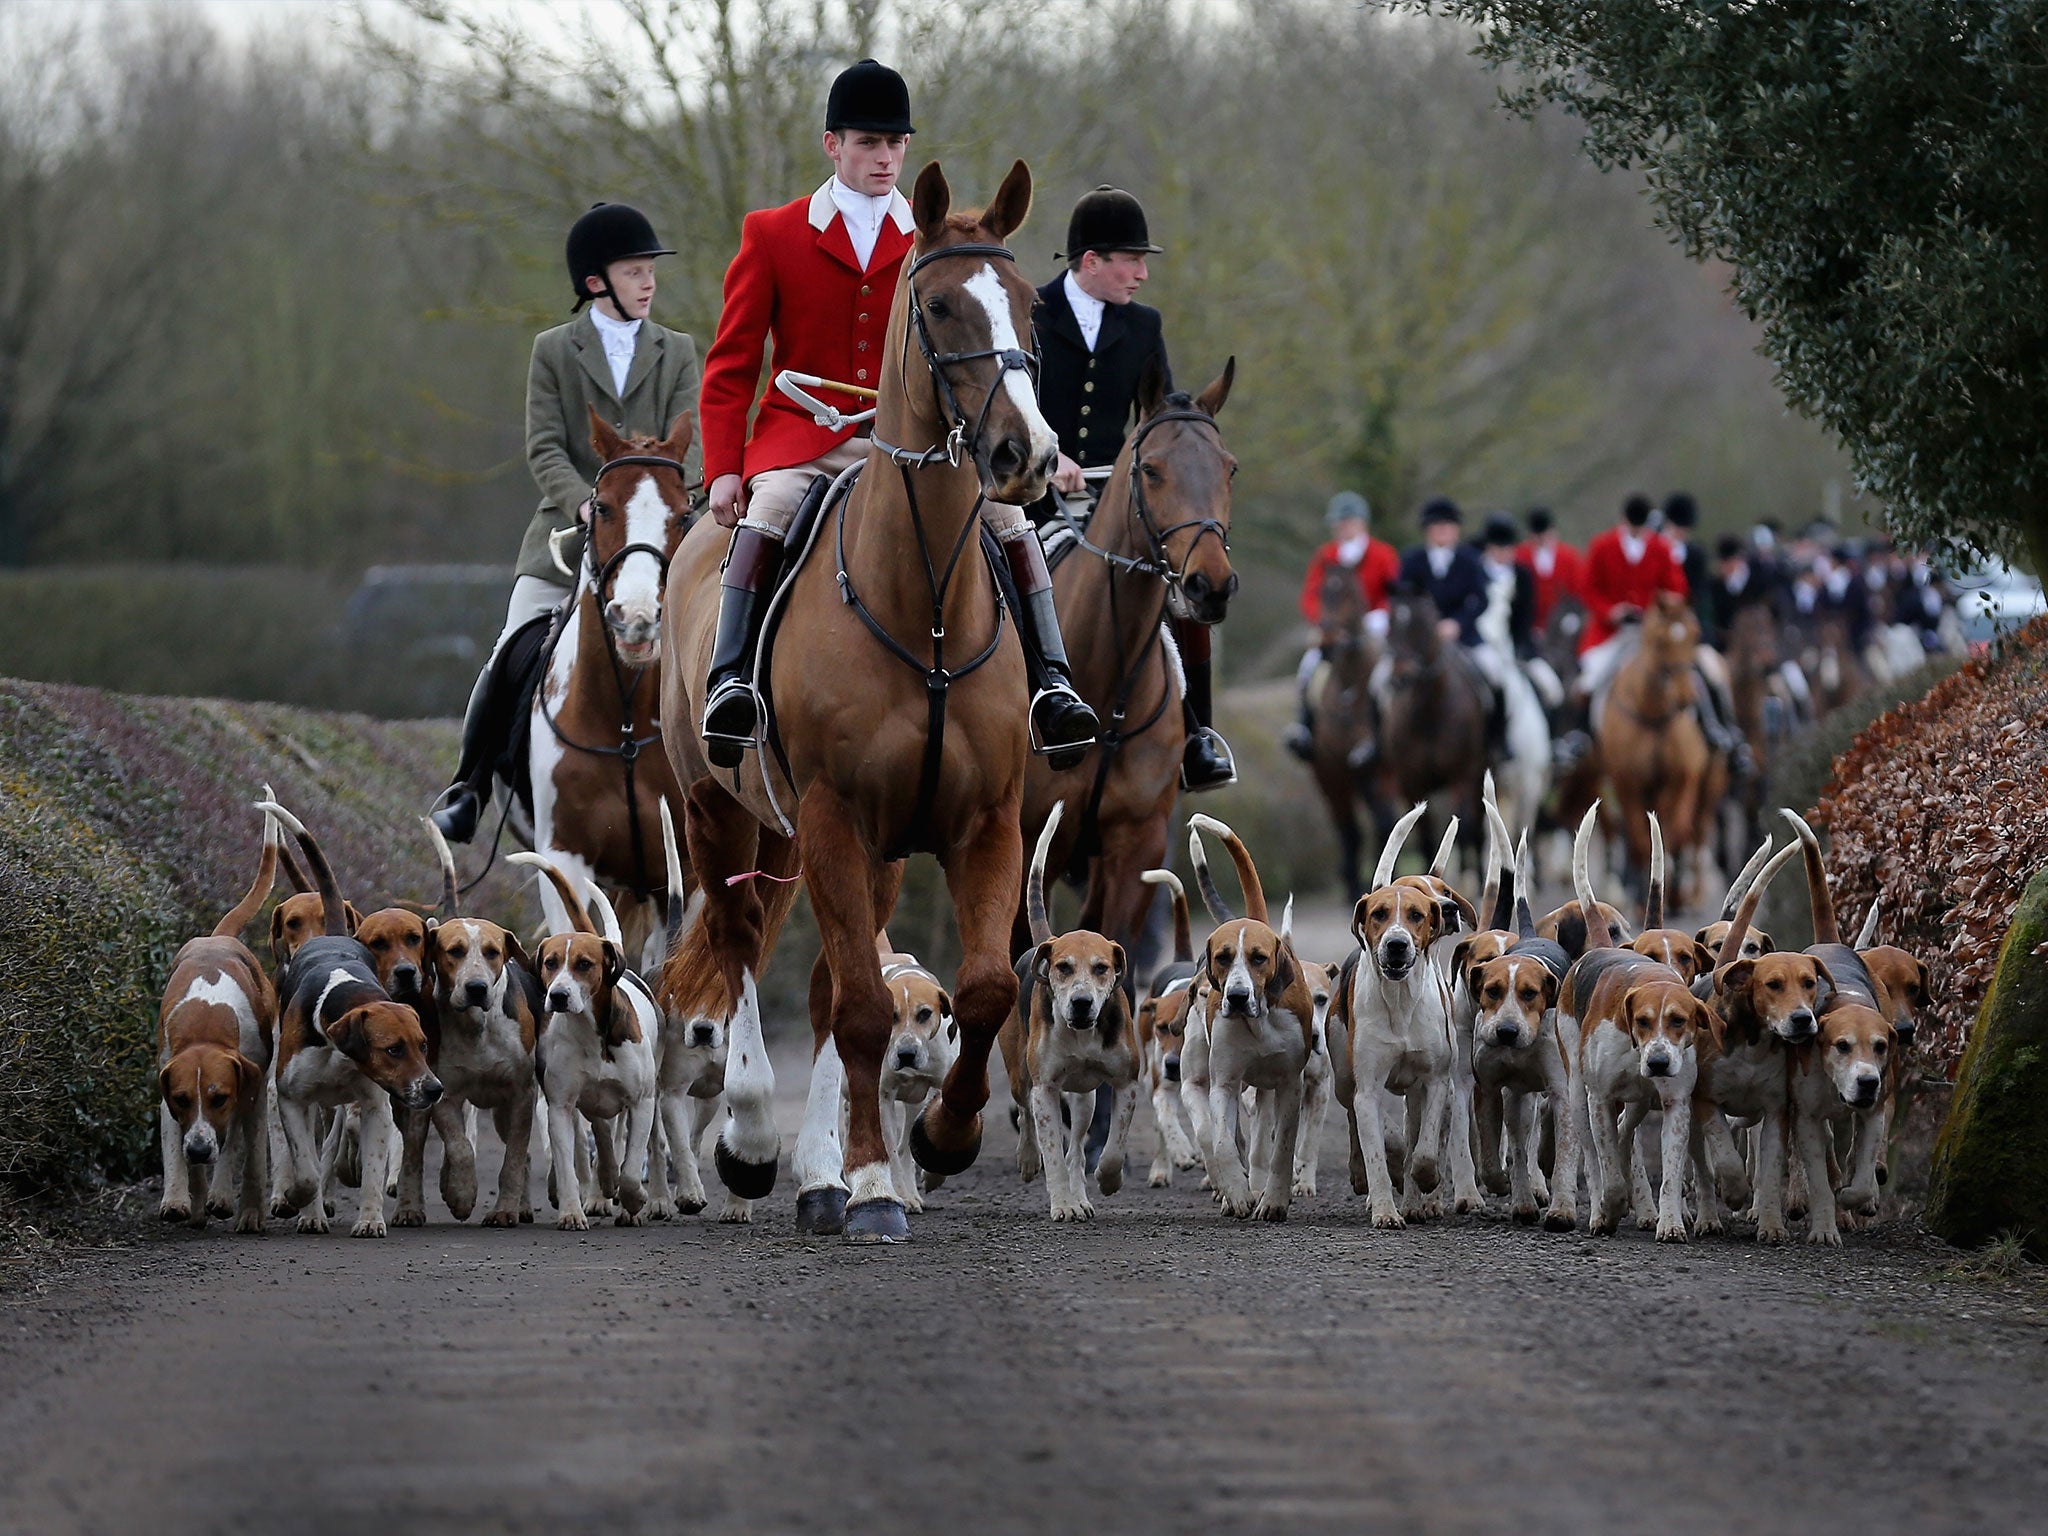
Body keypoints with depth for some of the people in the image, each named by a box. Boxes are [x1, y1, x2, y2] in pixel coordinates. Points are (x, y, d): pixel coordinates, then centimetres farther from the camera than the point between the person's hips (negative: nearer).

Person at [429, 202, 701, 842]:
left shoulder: (677, 352, 11)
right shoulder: (554, 350, 7)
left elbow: (684, 448, 1)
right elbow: (545, 448, -3)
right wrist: (585, 504, -21)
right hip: (566, 539, -1)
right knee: (515, 656, -12)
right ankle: (469, 787, 1)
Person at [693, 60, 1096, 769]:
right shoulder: (771, 235, 6)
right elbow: (730, 366, 6)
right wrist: (724, 469, -7)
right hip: (804, 437, -2)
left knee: (1005, 509, -21)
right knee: (767, 509, -34)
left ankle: (1050, 683, -20)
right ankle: (729, 679, -38)